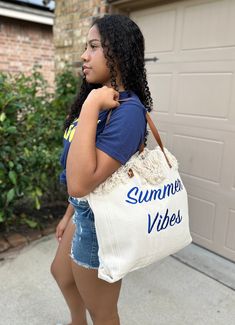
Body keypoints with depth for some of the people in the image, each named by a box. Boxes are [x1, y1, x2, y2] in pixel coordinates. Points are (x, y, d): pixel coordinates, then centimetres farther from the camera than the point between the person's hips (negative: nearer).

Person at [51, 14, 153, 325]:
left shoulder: (128, 110, -26)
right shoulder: (100, 100, 3)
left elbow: (80, 184, -36)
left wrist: (90, 106, -32)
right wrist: (69, 215, 17)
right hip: (84, 212, 10)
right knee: (61, 273, 34)